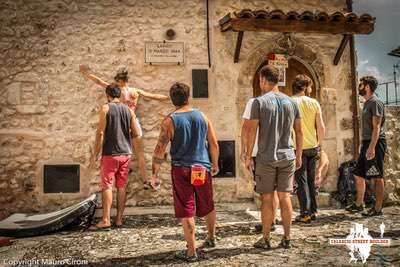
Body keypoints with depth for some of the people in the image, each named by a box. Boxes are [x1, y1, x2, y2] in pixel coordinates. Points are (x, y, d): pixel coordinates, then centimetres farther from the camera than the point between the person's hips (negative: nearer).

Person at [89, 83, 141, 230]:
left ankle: (106, 220, -3)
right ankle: (119, 219, 14)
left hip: (110, 153, -4)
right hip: (125, 153, 5)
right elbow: (136, 133, 4)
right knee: (121, 187, 9)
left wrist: (95, 154, -5)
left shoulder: (106, 108, -5)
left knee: (107, 186, -1)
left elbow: (100, 132, -10)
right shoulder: (129, 110, 8)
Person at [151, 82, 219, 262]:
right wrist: (215, 164, 19)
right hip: (203, 168, 4)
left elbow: (160, 149, -9)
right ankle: (211, 238, 40)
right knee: (208, 206, 21)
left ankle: (191, 251, 6)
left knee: (187, 211, 2)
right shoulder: (202, 116, 4)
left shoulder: (170, 121, -6)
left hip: (181, 170, -3)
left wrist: (155, 170, 2)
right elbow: (214, 144, 6)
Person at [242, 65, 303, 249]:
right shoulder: (291, 102, 6)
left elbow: (252, 131, -9)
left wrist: (248, 156, -1)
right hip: (287, 157, 4)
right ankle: (287, 238, 16)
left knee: (267, 198, 5)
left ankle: (265, 239, 13)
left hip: (266, 158, -4)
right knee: (285, 197, 9)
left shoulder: (259, 102, -7)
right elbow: (299, 132, 8)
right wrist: (299, 155, 16)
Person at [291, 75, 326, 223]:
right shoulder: (314, 102, 1)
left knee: (301, 180, 3)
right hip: (313, 147, 3)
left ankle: (305, 213, 3)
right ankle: (313, 211, 21)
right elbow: (321, 128, 0)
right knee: (311, 180, 15)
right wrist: (319, 144, 13)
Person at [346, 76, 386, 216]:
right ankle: (359, 204, 23)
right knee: (358, 175, 13)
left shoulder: (376, 102, -12)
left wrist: (372, 147, -24)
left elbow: (376, 127, -18)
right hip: (366, 143, 10)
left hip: (375, 143, -10)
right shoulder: (367, 103, 17)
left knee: (377, 177, -3)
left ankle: (378, 208, 4)